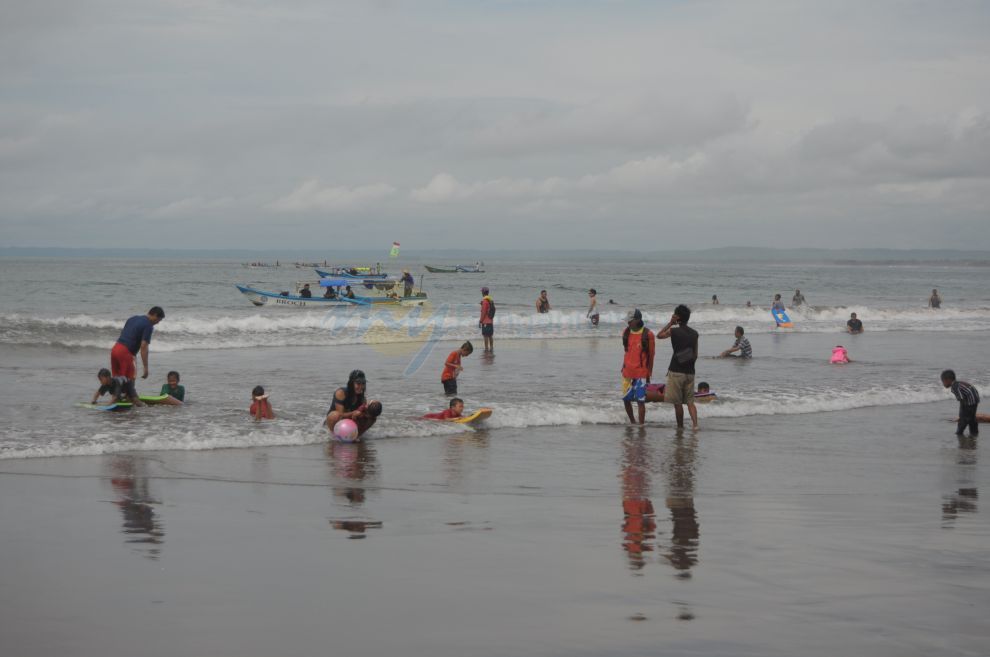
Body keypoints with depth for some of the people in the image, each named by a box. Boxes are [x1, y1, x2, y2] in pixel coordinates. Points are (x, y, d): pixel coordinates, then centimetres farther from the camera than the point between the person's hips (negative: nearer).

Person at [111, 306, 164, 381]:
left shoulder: (134, 318, 18)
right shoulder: (148, 326, -7)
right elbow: (143, 346, -14)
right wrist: (145, 368, -14)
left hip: (115, 348, 8)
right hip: (125, 352, -8)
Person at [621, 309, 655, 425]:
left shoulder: (647, 335, -9)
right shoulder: (626, 332, 6)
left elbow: (651, 355, -4)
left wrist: (649, 374, -3)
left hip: (641, 373, -5)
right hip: (627, 371, 5)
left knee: (640, 400, -6)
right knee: (626, 399, 8)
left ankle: (641, 424, -1)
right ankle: (632, 422, 26)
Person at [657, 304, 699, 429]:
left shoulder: (674, 331, -9)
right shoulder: (694, 333, 5)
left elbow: (659, 335, 10)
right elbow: (695, 355, 11)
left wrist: (670, 323, 8)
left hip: (676, 371, -4)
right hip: (690, 372, 5)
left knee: (677, 402, 6)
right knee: (690, 401, 8)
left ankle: (680, 427, 12)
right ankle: (695, 424, -9)